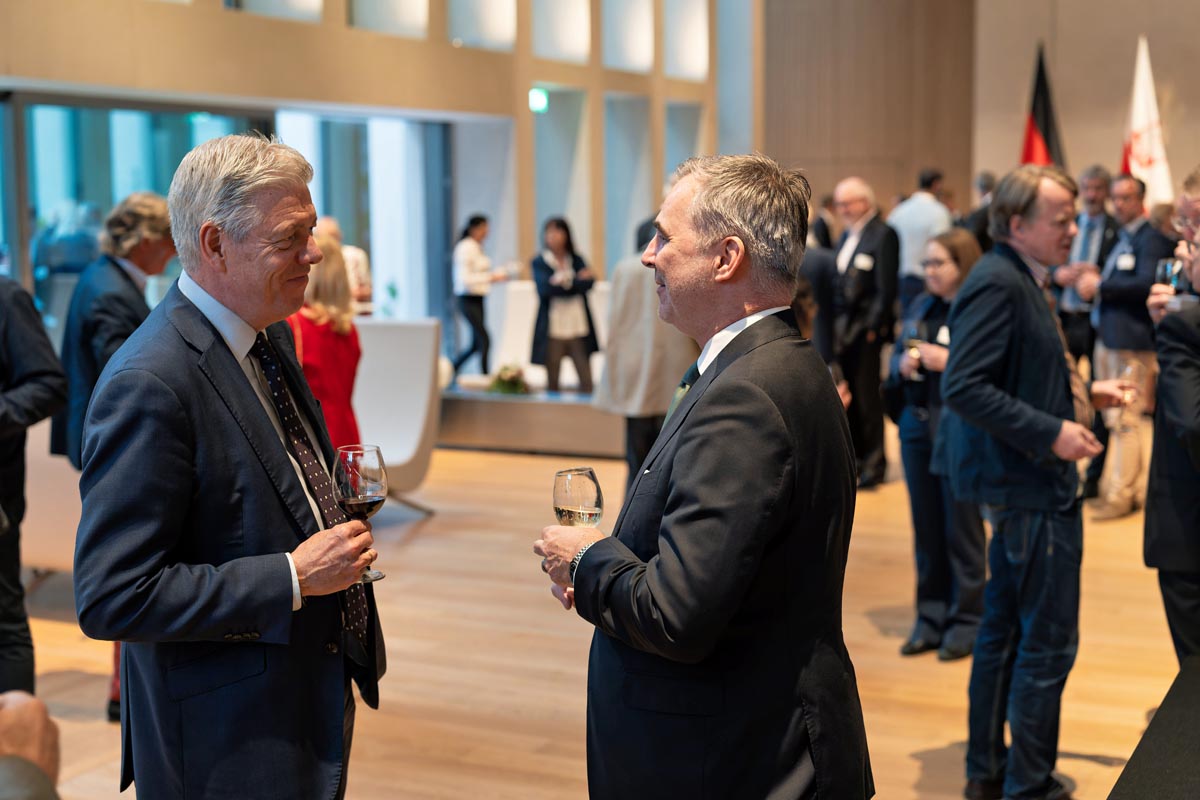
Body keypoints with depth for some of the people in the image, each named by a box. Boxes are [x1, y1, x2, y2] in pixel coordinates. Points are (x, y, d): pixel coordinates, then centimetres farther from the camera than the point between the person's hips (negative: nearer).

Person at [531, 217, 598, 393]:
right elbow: (545, 288, -12)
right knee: (552, 382, 4)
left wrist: (566, 281, -10)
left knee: (587, 381, -4)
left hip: (578, 327, 2)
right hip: (552, 329, -2)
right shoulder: (539, 263, 4)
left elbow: (589, 283, -4)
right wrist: (578, 280, -7)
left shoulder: (577, 260, 11)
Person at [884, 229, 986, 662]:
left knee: (961, 531, 5)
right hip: (916, 426, 6)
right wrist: (902, 364, -5)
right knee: (926, 529, 13)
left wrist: (949, 362, -22)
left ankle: (966, 620, 18)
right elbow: (896, 358, 17)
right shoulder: (920, 306, 10)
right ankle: (930, 617, 24)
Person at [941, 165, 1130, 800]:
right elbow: (963, 387, -26)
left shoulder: (1019, 281, 13)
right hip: (1032, 487, -11)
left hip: (1023, 484, 11)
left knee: (1004, 629, 17)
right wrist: (1051, 433, -24)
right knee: (1049, 644, -2)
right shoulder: (998, 283, -18)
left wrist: (1082, 394, 12)